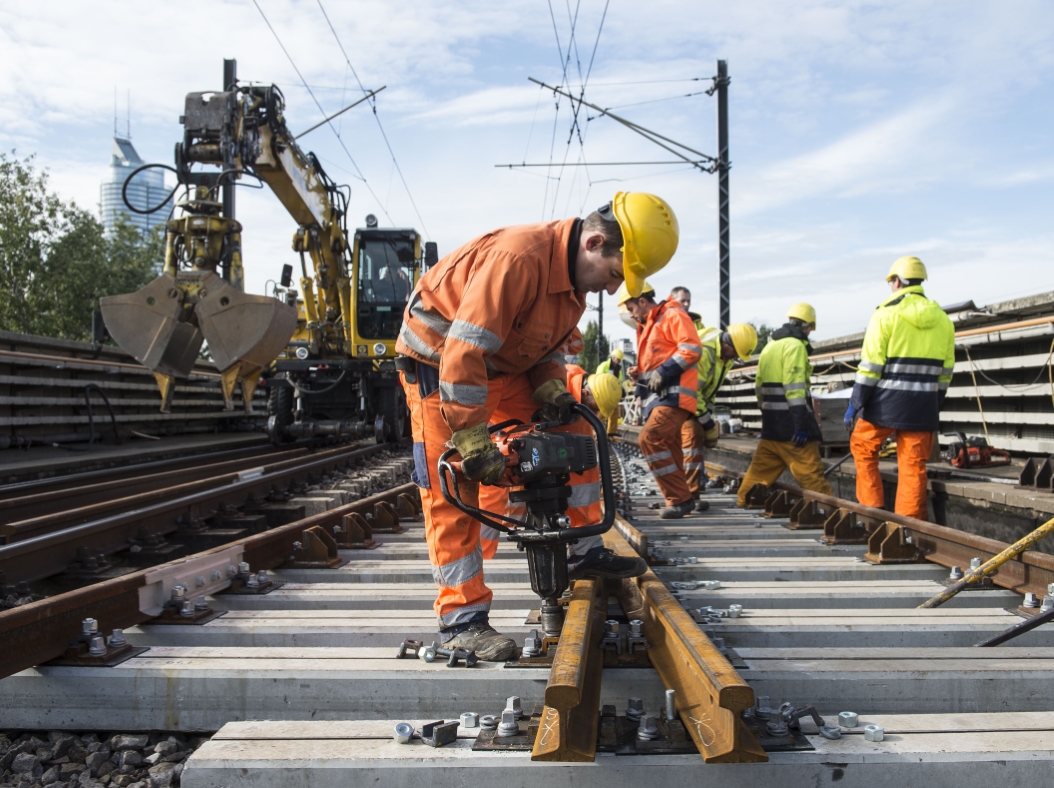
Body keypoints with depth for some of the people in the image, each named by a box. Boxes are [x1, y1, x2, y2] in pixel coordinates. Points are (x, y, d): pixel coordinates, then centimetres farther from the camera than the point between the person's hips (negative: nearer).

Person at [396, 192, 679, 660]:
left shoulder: (576, 278, -4)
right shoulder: (518, 258, -34)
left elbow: (545, 346, 10)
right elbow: (463, 353, -36)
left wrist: (552, 391, -11)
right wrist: (472, 442, -32)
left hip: (501, 364, 9)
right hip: (436, 358, -8)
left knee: (570, 436, 4)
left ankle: (581, 553, 15)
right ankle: (461, 618, -4)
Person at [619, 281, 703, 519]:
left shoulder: (673, 316, -4)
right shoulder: (647, 326, 25)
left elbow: (691, 349, -15)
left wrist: (663, 373, -18)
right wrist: (640, 373, 13)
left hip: (673, 394, -10)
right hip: (658, 395, 10)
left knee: (650, 438, -21)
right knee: (668, 448, 8)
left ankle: (680, 498, -17)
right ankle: (680, 499, 14)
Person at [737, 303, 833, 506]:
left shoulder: (769, 346, 17)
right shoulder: (795, 345, -11)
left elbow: (759, 386, 20)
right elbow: (795, 388, -19)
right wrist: (802, 425, -20)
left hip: (771, 423, 8)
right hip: (790, 424, -8)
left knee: (762, 468, 15)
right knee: (811, 473, -6)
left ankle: (745, 501, 18)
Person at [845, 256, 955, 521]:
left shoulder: (886, 314, -6)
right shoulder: (943, 320, 9)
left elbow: (870, 367, -9)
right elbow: (945, 373, 12)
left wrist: (854, 404, -4)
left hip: (886, 402, -4)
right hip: (923, 407, 4)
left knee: (862, 447, 17)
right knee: (914, 467, 8)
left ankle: (873, 508, 13)